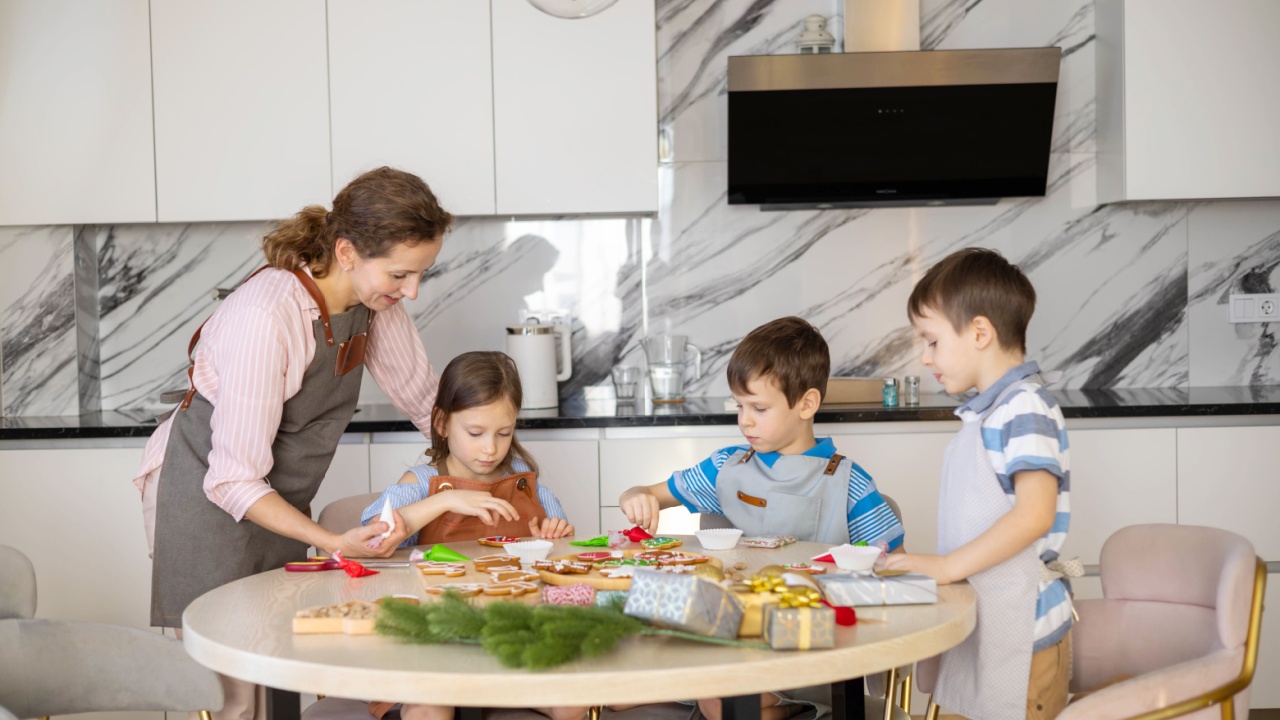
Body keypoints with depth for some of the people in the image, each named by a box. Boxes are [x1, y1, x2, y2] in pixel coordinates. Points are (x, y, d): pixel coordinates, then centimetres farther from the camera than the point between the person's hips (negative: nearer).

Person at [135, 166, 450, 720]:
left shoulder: (373, 298, -8)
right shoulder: (266, 316, -31)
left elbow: (425, 401, 6)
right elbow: (234, 481, -28)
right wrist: (335, 543, -36)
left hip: (275, 500, 7)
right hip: (205, 497, -7)